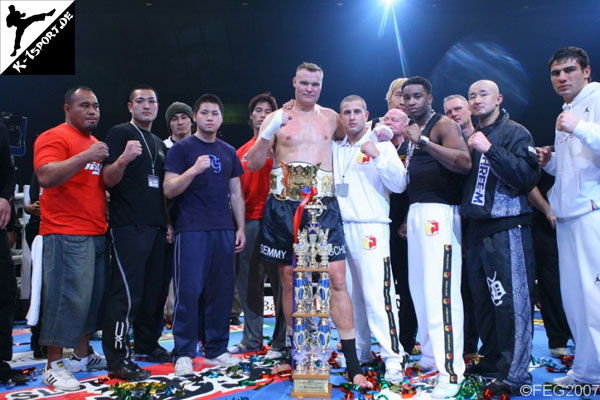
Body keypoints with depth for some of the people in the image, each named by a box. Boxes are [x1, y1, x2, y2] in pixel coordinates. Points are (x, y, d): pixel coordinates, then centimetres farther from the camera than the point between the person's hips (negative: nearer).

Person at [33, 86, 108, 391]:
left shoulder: (96, 143, 19)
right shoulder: (54, 137, -6)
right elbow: (46, 177, -21)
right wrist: (86, 156, -27)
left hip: (97, 233, 8)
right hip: (67, 234, -8)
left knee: (93, 297, 11)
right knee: (67, 298, -6)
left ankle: (83, 354, 23)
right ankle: (53, 366, 4)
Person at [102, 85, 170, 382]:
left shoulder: (159, 144, 21)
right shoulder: (120, 133, -1)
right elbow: (109, 179, -10)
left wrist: (168, 222, 17)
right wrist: (123, 159, -30)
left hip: (156, 226, 8)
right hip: (129, 226, -8)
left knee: (155, 290, 11)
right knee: (126, 293, -11)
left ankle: (148, 344, 24)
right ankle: (118, 360, -5)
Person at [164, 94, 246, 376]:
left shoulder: (228, 152, 15)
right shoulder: (182, 148, 2)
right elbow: (169, 190, -5)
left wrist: (241, 228, 9)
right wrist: (194, 170, -20)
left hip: (224, 231, 4)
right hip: (191, 230, -4)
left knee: (222, 292, 6)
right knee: (189, 291, -4)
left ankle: (216, 350, 17)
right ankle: (183, 354, 6)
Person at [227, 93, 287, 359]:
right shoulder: (241, 152, 17)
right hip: (249, 222, 6)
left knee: (279, 282, -1)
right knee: (248, 283, 10)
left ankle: (281, 342, 9)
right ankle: (252, 339, 22)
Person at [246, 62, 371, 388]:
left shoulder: (330, 117, 12)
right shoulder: (277, 118, 6)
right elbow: (252, 165, 2)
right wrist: (267, 135, -14)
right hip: (284, 208, 0)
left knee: (337, 279, -8)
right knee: (289, 281, 8)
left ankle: (353, 364, -2)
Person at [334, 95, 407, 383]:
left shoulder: (381, 145, 2)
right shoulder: (334, 148, 15)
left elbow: (399, 184, -7)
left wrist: (377, 156, -17)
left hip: (370, 229, -5)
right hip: (339, 228, 5)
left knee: (377, 294, -10)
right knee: (349, 294, 9)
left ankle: (393, 357, -3)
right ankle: (359, 351, 22)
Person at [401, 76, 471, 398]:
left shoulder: (443, 125, -3)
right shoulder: (412, 130, 21)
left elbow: (464, 162, -19)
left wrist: (423, 141, -22)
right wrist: (407, 217, 14)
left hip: (438, 212, -8)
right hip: (416, 212, 8)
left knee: (439, 291, -13)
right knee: (419, 287, 8)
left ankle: (450, 371, -11)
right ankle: (432, 354, 19)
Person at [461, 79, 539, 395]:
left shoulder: (516, 133, -2)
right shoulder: (471, 138, 17)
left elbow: (528, 177, -15)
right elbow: (460, 179, 20)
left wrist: (490, 150, -19)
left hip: (506, 229, -6)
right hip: (476, 228, 7)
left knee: (511, 301, -7)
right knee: (483, 300, 10)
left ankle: (516, 373, 0)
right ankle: (493, 360, 23)